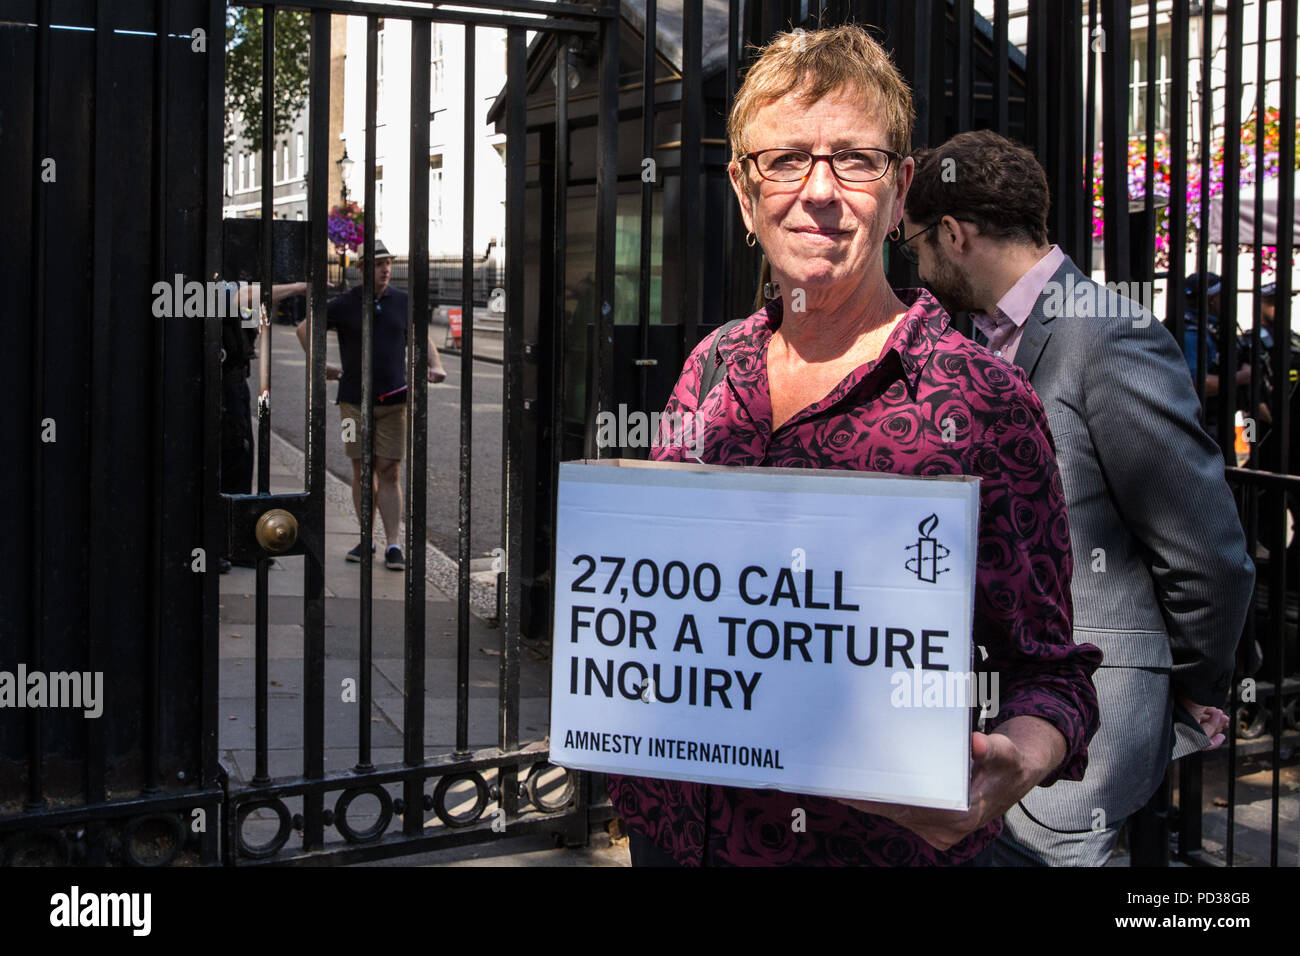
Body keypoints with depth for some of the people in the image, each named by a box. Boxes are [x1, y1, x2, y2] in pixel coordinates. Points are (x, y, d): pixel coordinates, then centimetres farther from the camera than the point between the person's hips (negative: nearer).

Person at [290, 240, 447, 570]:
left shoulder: (403, 303, 7)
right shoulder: (345, 304, 1)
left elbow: (422, 340, 18)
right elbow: (304, 328, 10)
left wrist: (435, 366, 0)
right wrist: (320, 365, 2)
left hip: (394, 401, 1)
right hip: (355, 401, -1)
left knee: (390, 473, -3)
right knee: (362, 472, 4)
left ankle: (393, 546, -2)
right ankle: (367, 538, 17)